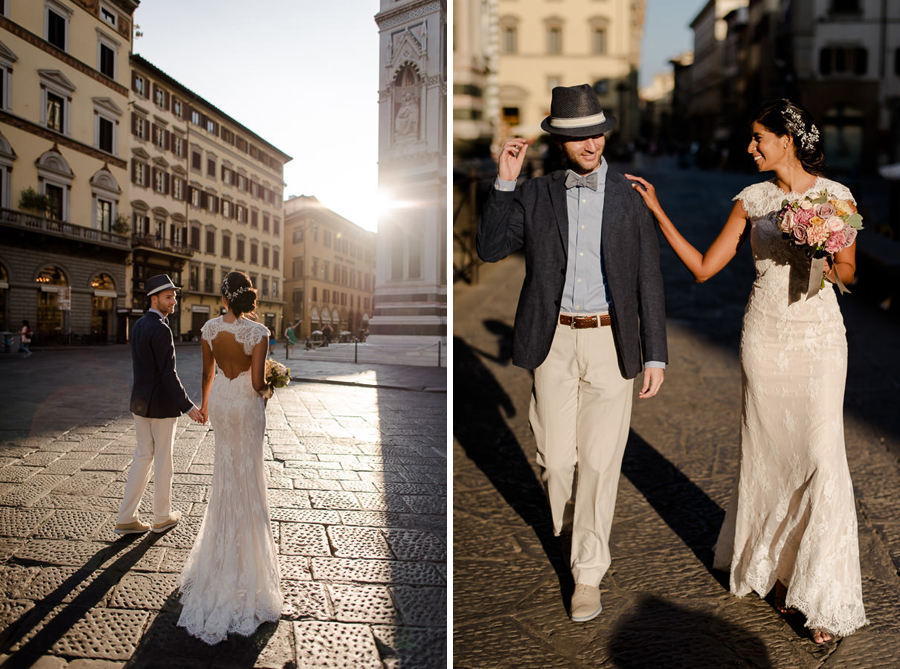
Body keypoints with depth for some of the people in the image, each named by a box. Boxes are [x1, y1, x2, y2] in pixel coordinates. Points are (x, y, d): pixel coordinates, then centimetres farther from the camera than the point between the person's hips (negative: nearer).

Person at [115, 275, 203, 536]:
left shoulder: (138, 325, 9)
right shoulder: (161, 330, -20)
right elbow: (168, 374, -23)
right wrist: (188, 407, -22)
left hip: (140, 401, 8)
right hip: (162, 404, -8)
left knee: (143, 456, 14)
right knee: (163, 460, 6)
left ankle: (126, 518, 15)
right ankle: (162, 516, 21)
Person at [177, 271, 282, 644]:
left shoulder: (209, 329, -5)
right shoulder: (257, 332, -19)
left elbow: (208, 372, 5)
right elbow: (258, 382, -20)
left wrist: (204, 404, 21)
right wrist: (269, 385, 4)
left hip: (220, 401, 4)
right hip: (246, 404, -4)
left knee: (225, 471, 22)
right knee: (246, 473, 9)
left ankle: (222, 544, 39)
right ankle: (244, 551, 20)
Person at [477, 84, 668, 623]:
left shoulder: (631, 197, 2)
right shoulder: (535, 194, 4)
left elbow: (649, 281, 2)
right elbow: (490, 248, -4)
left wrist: (656, 356, -1)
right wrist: (505, 180, -11)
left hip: (612, 343, -1)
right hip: (554, 341, 1)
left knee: (600, 462, 0)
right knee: (556, 460, 8)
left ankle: (588, 576, 15)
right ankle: (567, 534, 39)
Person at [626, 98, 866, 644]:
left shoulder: (837, 196, -2)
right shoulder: (752, 200, 3)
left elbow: (850, 273, 5)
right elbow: (703, 267, 2)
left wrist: (826, 262, -18)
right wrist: (657, 210, 0)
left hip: (820, 337, -2)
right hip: (765, 334, 2)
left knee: (822, 457, -4)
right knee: (769, 452, 8)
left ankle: (823, 596, 10)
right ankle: (777, 565, 29)